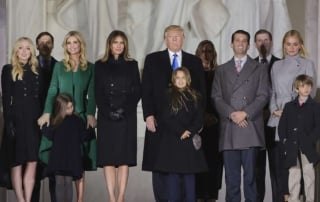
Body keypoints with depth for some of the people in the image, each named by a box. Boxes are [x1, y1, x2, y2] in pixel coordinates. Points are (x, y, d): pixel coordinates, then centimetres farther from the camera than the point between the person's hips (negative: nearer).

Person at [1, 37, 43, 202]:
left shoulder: (37, 71, 13)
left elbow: (41, 97, 12)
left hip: (35, 121, 4)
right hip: (17, 120, -4)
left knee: (32, 162, 1)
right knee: (17, 162, 0)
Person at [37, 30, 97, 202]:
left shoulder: (90, 68, 8)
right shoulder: (59, 66, 9)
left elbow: (91, 94, 4)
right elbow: (52, 91, 4)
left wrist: (90, 115, -10)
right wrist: (47, 113, -9)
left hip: (81, 116, 0)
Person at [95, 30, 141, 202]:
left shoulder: (132, 65, 10)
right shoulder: (100, 66, 9)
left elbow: (137, 91, 4)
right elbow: (97, 93, 4)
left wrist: (125, 109, -10)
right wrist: (108, 111, -10)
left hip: (127, 117, 0)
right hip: (106, 117, 0)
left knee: (124, 158, -3)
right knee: (107, 157, -4)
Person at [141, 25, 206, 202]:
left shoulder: (194, 62, 12)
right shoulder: (153, 60, 9)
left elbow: (201, 92, 10)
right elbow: (146, 90, 4)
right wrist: (148, 115, -6)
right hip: (160, 121, 0)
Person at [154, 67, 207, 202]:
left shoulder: (194, 97, 10)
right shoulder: (169, 97, 3)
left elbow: (199, 119, 5)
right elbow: (167, 118, -5)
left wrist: (189, 132, -10)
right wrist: (181, 131, -12)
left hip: (190, 142, 2)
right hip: (172, 141, -2)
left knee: (189, 174, 3)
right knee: (173, 174, -2)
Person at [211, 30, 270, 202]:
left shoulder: (259, 69, 14)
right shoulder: (221, 70, 18)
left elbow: (263, 96, 3)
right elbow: (216, 97, 8)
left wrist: (245, 113, -10)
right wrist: (231, 114, -8)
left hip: (250, 127, -2)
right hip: (228, 129, 2)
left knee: (250, 173, -5)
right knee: (231, 176, 1)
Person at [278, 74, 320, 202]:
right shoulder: (289, 106, 10)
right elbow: (282, 125, 8)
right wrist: (284, 141, -3)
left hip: (307, 147, -2)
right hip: (292, 148, 2)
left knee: (308, 173, 2)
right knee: (294, 174, 7)